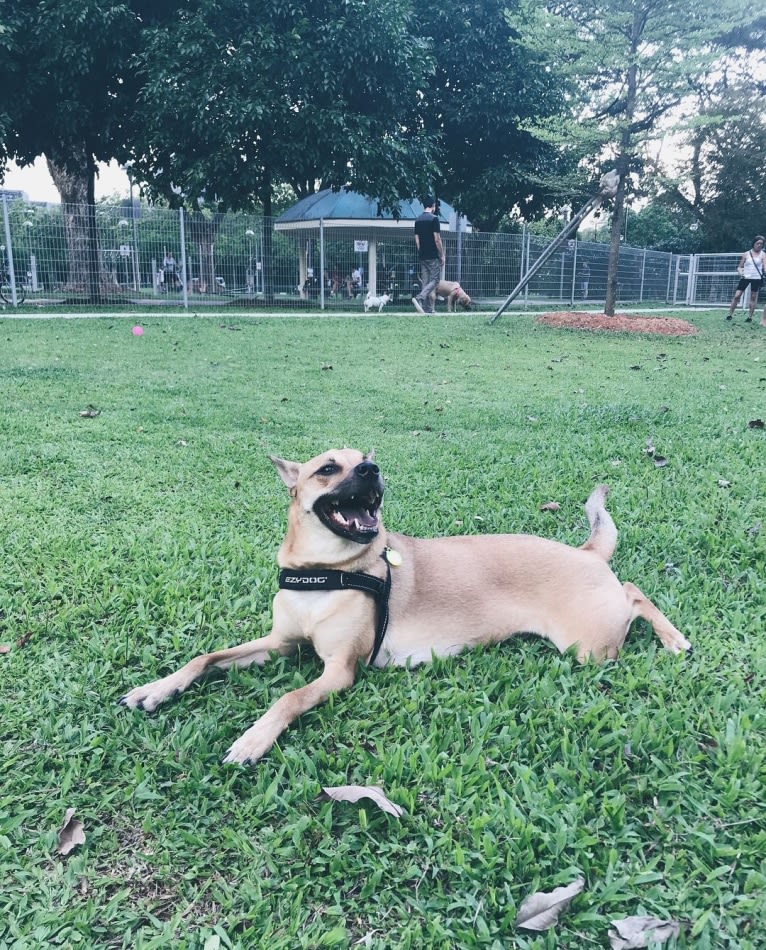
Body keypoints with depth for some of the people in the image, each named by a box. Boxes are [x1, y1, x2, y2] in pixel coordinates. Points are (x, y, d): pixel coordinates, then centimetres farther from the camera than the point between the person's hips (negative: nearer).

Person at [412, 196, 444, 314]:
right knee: (435, 280, -2)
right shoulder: (434, 219, -9)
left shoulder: (417, 220, 11)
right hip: (433, 256, -7)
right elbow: (437, 239, -13)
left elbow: (417, 240, 12)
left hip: (422, 256, 7)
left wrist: (421, 253, 18)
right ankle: (419, 298, -22)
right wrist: (442, 255, -6)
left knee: (425, 282, 7)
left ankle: (428, 310, 6)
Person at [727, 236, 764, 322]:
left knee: (753, 297, 3)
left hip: (756, 278, -1)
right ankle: (729, 314, 3)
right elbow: (739, 267, 11)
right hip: (745, 277, 1)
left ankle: (750, 317, 9)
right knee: (737, 296, -4)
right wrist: (740, 272, -11)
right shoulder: (746, 254, 7)